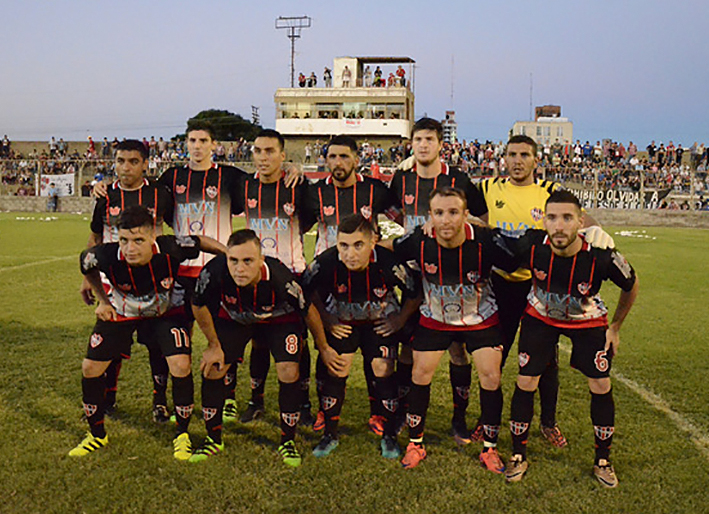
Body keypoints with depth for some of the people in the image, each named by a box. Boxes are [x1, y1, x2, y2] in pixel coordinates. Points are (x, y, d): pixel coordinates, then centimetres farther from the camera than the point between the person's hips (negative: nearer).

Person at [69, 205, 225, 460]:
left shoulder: (170, 249, -34)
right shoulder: (106, 256, -31)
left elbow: (200, 242, -12)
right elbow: (85, 263, -5)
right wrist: (102, 301, -1)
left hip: (166, 312, -1)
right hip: (121, 313, 2)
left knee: (181, 366, -18)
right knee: (90, 368, -1)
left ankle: (182, 434, 6)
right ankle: (97, 434, 24)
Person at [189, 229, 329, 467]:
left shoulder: (280, 278, -40)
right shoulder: (214, 273, -36)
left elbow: (309, 311, -20)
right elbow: (199, 307, -12)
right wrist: (214, 345, -5)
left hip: (280, 319, -2)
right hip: (233, 318, 2)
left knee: (289, 373, -17)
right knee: (211, 368, -5)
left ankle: (288, 442, 7)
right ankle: (213, 440, 17)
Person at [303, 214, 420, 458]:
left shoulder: (390, 264, -34)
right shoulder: (325, 263, -30)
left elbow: (415, 293, -15)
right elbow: (309, 290, -7)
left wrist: (401, 319, -10)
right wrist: (325, 318, -6)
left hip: (381, 321, -1)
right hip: (341, 322, 1)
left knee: (384, 372, -5)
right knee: (335, 372, -3)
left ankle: (389, 436, 14)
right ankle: (330, 435, 16)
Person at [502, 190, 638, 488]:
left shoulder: (602, 256, -32)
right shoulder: (531, 246, -32)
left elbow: (631, 285, -10)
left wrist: (615, 327, -2)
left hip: (588, 321, 0)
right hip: (540, 316, 0)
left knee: (601, 386, -1)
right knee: (525, 382, -4)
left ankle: (603, 460, 21)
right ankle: (518, 456, 15)